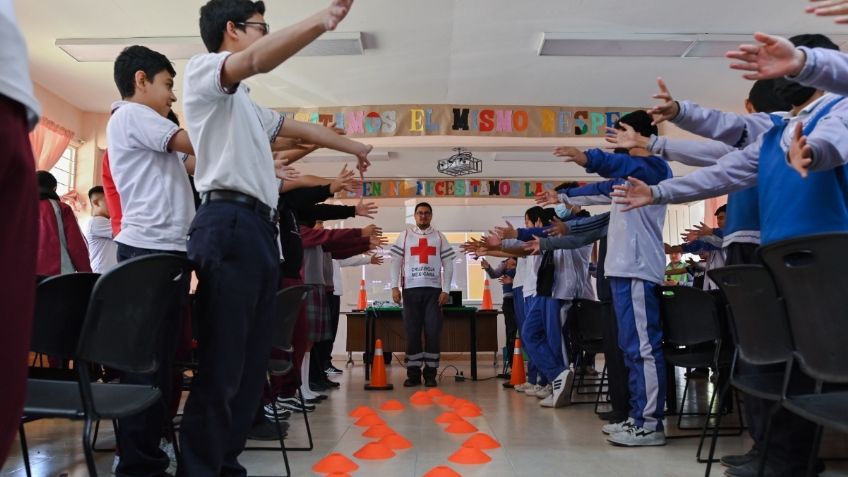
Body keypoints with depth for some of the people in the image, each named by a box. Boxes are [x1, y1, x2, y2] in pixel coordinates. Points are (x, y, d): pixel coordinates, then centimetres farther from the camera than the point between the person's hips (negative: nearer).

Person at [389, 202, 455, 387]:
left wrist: (446, 290, -3)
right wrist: (395, 287, -6)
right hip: (411, 289, 0)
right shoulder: (405, 236, 9)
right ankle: (413, 373, 10)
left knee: (433, 332, -1)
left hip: (433, 290, 0)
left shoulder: (439, 237, 10)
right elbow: (396, 262, 5)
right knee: (412, 332, 2)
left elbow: (448, 264, 6)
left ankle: (430, 373, 8)